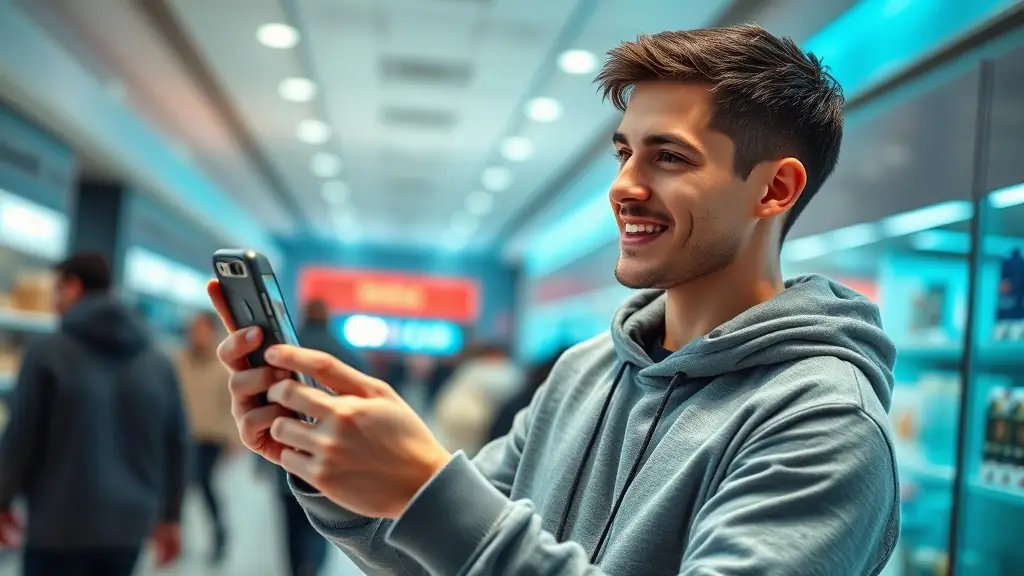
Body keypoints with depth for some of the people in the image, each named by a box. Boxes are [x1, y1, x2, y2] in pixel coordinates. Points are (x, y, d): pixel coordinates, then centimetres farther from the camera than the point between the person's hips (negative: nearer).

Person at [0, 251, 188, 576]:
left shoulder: (47, 352, -7)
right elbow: (176, 444, 9)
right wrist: (169, 516, 17)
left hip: (59, 528, -4)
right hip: (128, 527, 5)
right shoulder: (158, 362, 7)